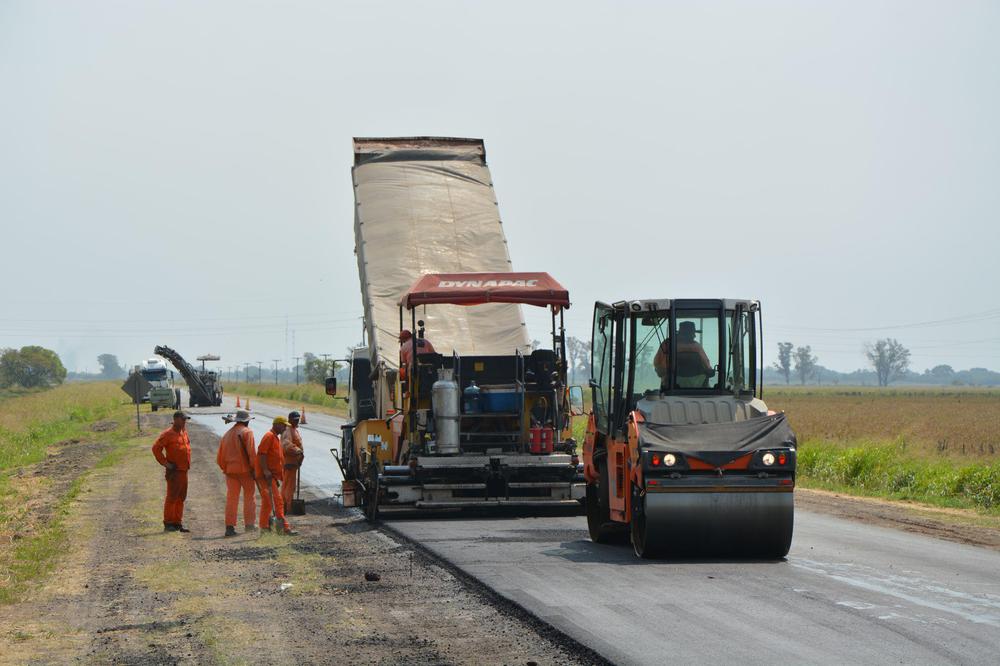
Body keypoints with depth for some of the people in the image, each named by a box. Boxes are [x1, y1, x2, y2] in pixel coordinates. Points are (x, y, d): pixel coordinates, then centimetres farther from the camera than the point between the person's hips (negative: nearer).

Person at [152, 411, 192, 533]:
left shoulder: (184, 433, 14)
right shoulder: (168, 434, -10)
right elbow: (156, 448, -14)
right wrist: (165, 463, -14)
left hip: (184, 471, 8)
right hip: (174, 471, -8)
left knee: (181, 498, 10)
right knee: (172, 497, -6)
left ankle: (178, 523, 16)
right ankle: (168, 524, -3)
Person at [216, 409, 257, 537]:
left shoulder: (227, 434, 15)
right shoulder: (247, 432, -5)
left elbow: (220, 457, 16)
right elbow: (251, 452, -14)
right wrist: (254, 468, -9)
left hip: (230, 470, 5)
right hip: (244, 469, -5)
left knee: (231, 498, 4)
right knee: (249, 496, 8)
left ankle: (230, 526, -2)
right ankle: (249, 524, 9)